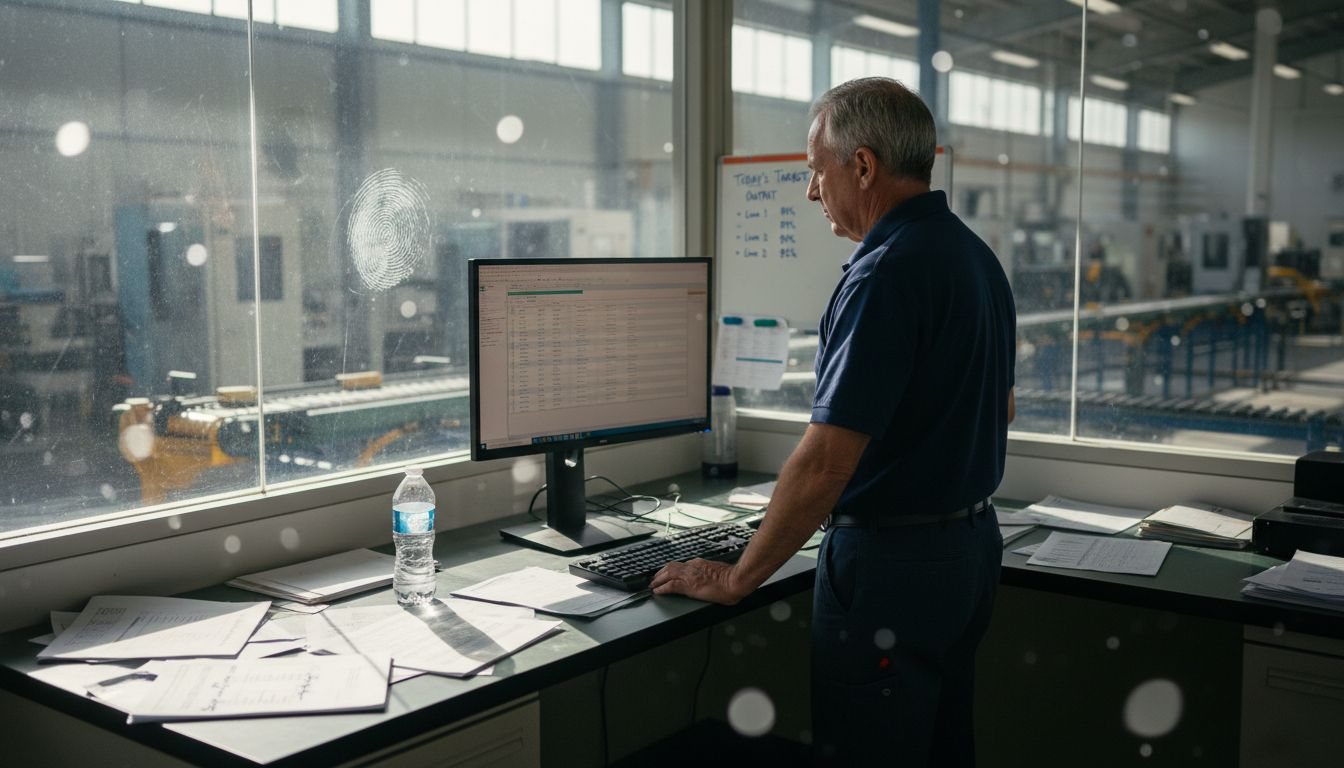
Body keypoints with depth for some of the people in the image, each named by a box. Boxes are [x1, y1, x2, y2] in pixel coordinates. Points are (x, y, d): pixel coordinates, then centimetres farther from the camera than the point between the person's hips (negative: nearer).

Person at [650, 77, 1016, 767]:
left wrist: (737, 579, -16)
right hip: (974, 544, 10)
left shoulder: (885, 276, -22)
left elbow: (825, 462, -25)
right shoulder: (977, 256, 9)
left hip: (891, 562, -10)